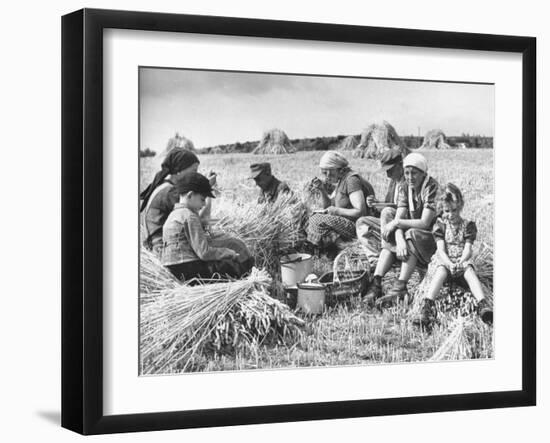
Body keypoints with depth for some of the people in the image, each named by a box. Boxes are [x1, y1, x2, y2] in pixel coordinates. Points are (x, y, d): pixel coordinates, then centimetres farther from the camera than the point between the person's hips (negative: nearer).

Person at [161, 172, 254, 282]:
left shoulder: (173, 215, 18)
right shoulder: (189, 217, -12)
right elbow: (204, 252, -17)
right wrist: (230, 253, -5)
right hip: (188, 270, -10)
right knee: (245, 262, -9)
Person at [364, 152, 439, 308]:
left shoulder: (432, 188, -17)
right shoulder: (404, 187, 1)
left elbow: (425, 223, -24)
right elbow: (399, 217, -11)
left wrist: (396, 223, -21)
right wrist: (400, 241, -31)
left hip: (433, 237, -6)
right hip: (410, 235, 6)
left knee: (412, 235, -34)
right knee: (389, 244, -19)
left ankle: (400, 287, -42)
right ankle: (376, 285, -30)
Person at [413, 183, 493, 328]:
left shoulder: (468, 225, 8)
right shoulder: (440, 224, 6)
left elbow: (467, 250, -2)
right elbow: (441, 249, -5)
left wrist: (459, 264, -22)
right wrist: (450, 264, -23)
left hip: (462, 262, 1)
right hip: (443, 261, -1)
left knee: (469, 269, -34)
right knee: (442, 270, -36)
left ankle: (483, 305, -55)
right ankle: (427, 307, -59)